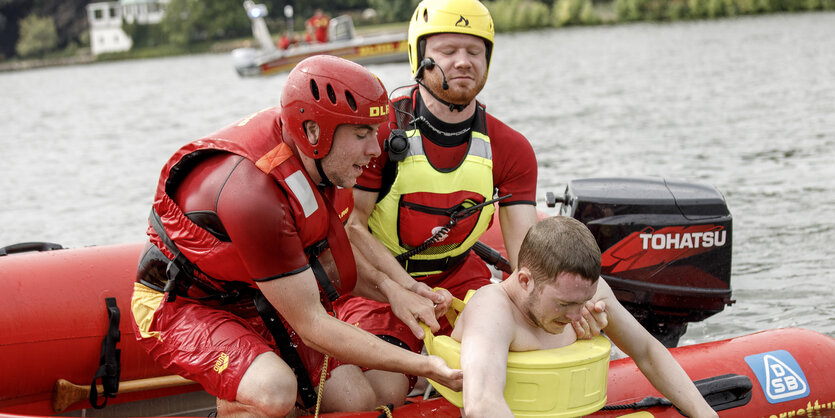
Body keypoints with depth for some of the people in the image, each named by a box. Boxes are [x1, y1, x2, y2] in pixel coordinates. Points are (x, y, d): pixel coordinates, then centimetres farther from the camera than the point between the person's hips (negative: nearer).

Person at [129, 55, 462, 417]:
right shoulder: (256, 195, -35)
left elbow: (324, 255, 8)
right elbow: (311, 326, -28)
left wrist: (388, 289, -10)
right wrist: (422, 366, -27)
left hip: (255, 301, 8)